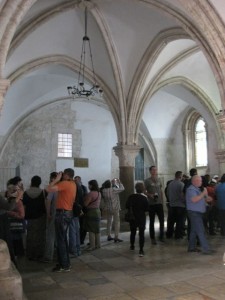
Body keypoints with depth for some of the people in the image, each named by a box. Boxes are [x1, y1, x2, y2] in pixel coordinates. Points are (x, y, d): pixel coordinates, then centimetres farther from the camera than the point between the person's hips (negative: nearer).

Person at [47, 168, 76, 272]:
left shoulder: (65, 183, -17)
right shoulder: (73, 184, 9)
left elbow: (49, 189, -22)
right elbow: (59, 187, 18)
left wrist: (57, 179, -12)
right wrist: (58, 180, 5)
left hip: (62, 213, -9)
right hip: (68, 212, 9)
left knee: (60, 240, -2)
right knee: (63, 239, 17)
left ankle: (64, 265, 3)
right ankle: (66, 263, 25)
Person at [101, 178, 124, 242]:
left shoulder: (103, 191, -5)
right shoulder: (113, 190, -18)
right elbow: (122, 188, -7)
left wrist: (113, 183, 14)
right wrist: (119, 182, 7)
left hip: (107, 209, 6)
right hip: (115, 208, -6)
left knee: (109, 222, 18)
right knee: (117, 222, 1)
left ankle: (109, 236, 24)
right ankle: (116, 237, -2)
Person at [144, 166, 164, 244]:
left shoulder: (158, 180, 12)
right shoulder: (147, 181, -4)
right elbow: (144, 191, -4)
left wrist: (162, 200, 14)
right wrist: (150, 195, -21)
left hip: (159, 203, 4)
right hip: (151, 204, -4)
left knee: (162, 220, 4)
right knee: (152, 221, 5)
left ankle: (161, 236, 20)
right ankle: (152, 238, 14)